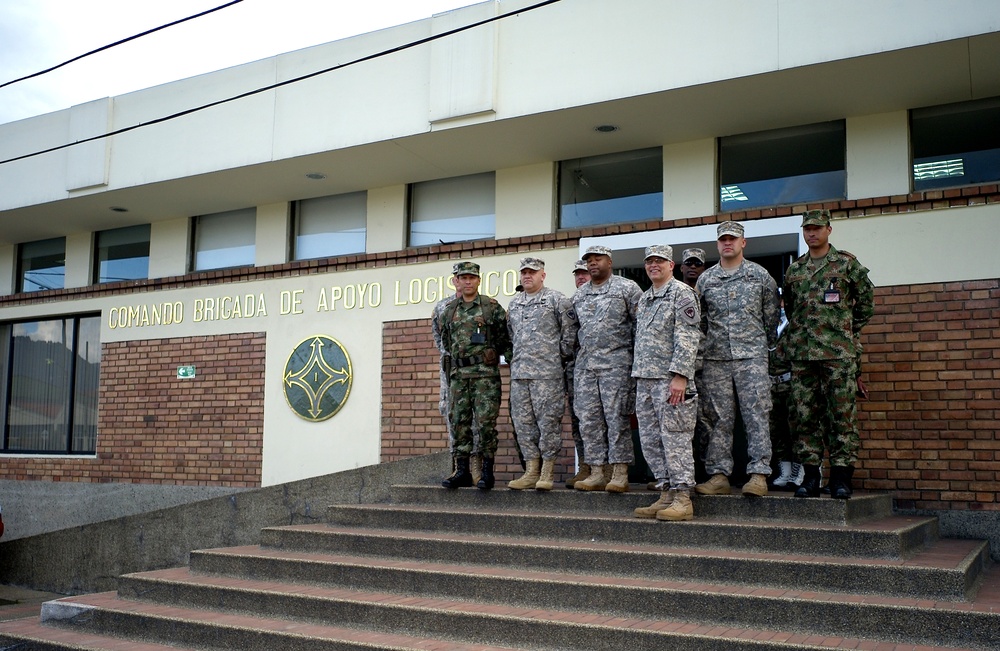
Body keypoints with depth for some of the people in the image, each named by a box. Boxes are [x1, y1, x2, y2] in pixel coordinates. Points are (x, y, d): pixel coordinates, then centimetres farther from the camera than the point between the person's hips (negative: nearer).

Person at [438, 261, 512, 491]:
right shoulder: (448, 311, 12)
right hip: (458, 374, 4)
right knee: (459, 422, 4)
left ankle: (487, 471, 1)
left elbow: (505, 338, 2)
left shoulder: (492, 307, 2)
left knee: (486, 422, -5)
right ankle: (462, 471, 10)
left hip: (486, 374, -4)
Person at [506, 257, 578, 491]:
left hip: (548, 371, -6)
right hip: (519, 372, 6)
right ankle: (531, 471, 13)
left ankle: (547, 472, 2)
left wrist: (562, 357, -2)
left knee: (548, 419, -4)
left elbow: (570, 331, -3)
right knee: (523, 421, 7)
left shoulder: (556, 299, -1)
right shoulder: (514, 303, 18)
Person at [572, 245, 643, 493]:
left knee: (616, 418, -6)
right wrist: (577, 355, 15)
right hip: (584, 363, 6)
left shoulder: (627, 288, 0)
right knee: (588, 419, 3)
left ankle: (620, 474, -1)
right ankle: (596, 474, 9)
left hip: (615, 362, -5)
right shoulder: (579, 294, 16)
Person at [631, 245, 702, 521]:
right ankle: (666, 494, 14)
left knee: (675, 438, -8)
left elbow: (688, 338, -13)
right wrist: (637, 377, 17)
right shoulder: (644, 299, 21)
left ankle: (682, 499, -5)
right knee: (650, 440, 8)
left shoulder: (682, 293, -4)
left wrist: (679, 375, -21)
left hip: (670, 378, -8)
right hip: (644, 379, 9)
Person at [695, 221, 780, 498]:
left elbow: (772, 314, 12)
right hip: (715, 359, 2)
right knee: (718, 418, 3)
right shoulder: (705, 279, 11)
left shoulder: (760, 275, 6)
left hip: (752, 356, -2)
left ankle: (759, 475, -6)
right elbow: (699, 319, 17)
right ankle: (718, 475, 7)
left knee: (757, 415, -7)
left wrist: (766, 344, 12)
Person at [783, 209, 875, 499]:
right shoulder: (794, 270, 14)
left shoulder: (847, 263, 4)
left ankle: (841, 477, 1)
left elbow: (866, 303, 10)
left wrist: (845, 331, 12)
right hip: (801, 355, 4)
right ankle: (811, 476, 8)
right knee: (804, 415, 3)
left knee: (842, 415, -4)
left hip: (840, 354, -4)